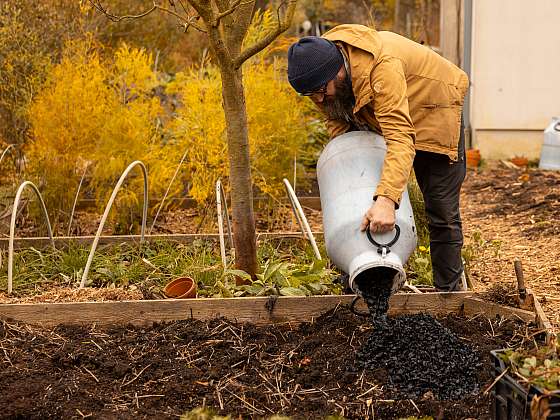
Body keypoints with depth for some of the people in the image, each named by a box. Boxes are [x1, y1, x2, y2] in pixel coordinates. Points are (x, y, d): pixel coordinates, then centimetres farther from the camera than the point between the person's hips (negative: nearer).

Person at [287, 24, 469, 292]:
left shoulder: (383, 67, -43)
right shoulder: (319, 65, -21)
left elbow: (400, 140, -51)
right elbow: (336, 121, -6)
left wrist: (386, 200, -62)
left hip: (432, 113, -7)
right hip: (376, 117, 7)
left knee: (442, 212, -5)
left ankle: (449, 291, 8)